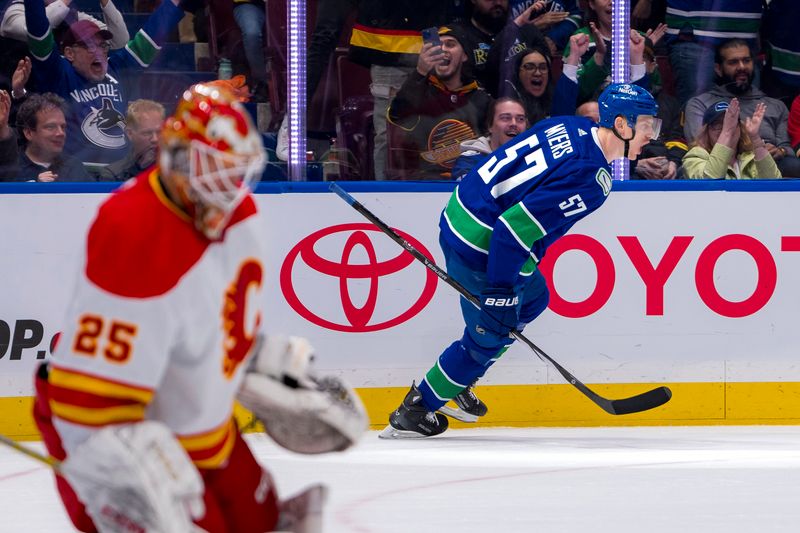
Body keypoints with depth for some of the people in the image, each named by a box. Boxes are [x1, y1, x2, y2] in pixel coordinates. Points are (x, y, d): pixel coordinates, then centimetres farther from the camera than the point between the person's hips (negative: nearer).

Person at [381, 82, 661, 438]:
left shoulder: (569, 126, 2)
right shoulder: (589, 179, -24)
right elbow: (514, 227, -30)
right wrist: (501, 289, -22)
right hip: (483, 248, -9)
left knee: (532, 299, 26)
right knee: (493, 335, 8)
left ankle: (458, 382, 35)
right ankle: (414, 411, 19)